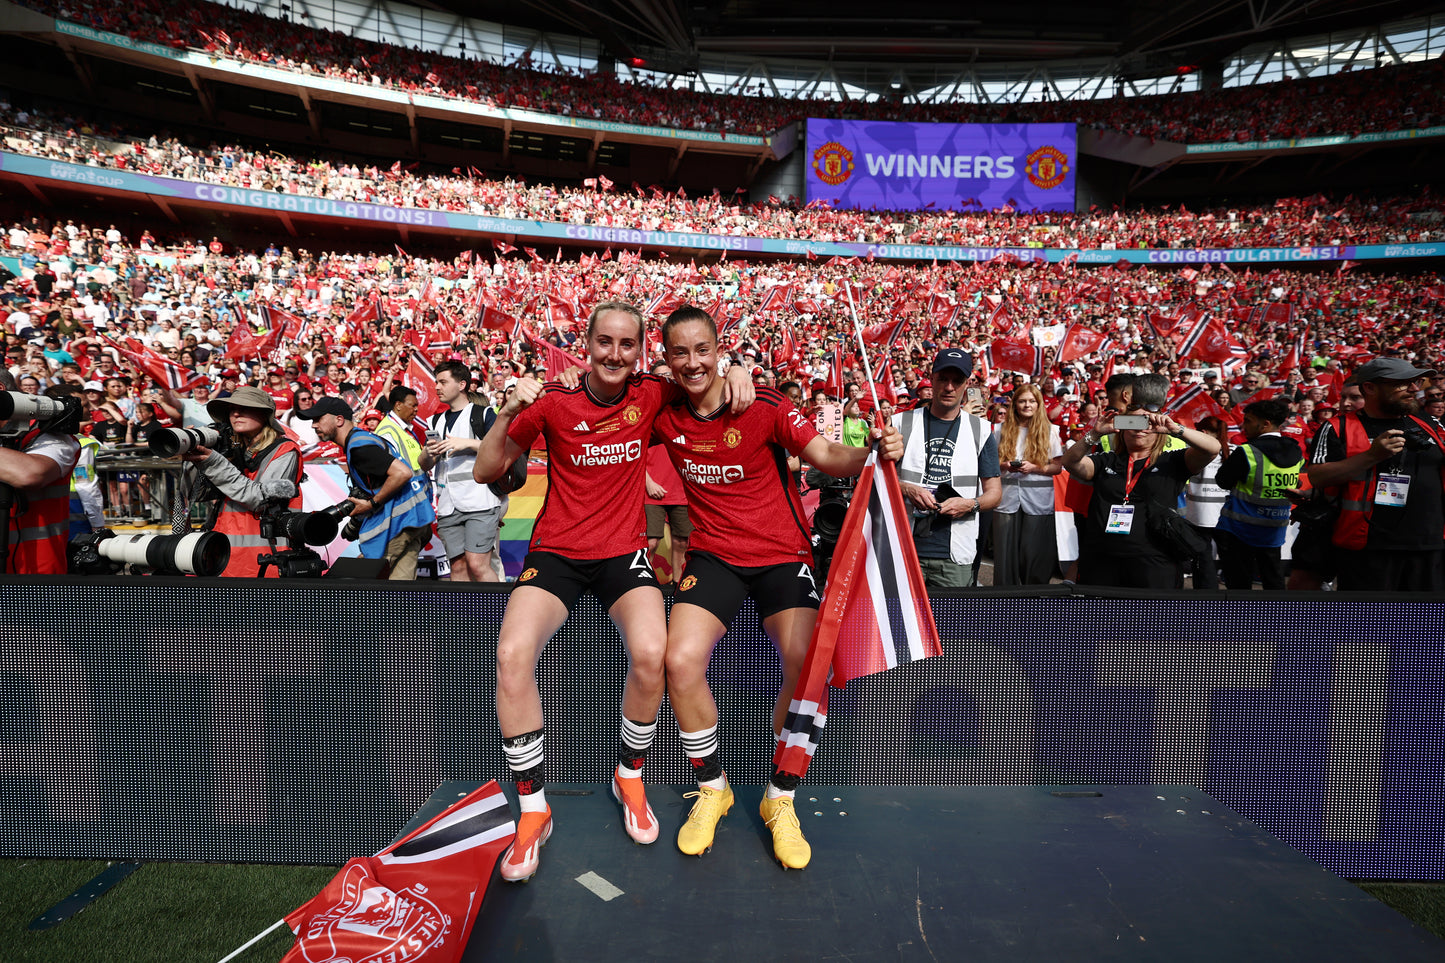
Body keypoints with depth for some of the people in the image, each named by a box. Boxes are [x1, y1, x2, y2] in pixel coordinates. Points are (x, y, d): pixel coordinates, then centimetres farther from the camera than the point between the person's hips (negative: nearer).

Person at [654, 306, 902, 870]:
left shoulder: (764, 406, -9)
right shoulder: (664, 416, -1)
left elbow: (826, 455, -11)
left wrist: (873, 451, -29)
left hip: (782, 553, -2)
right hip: (714, 554, 2)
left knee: (808, 666, -21)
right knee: (681, 661, -20)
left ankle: (780, 801, 6)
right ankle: (711, 789, 8)